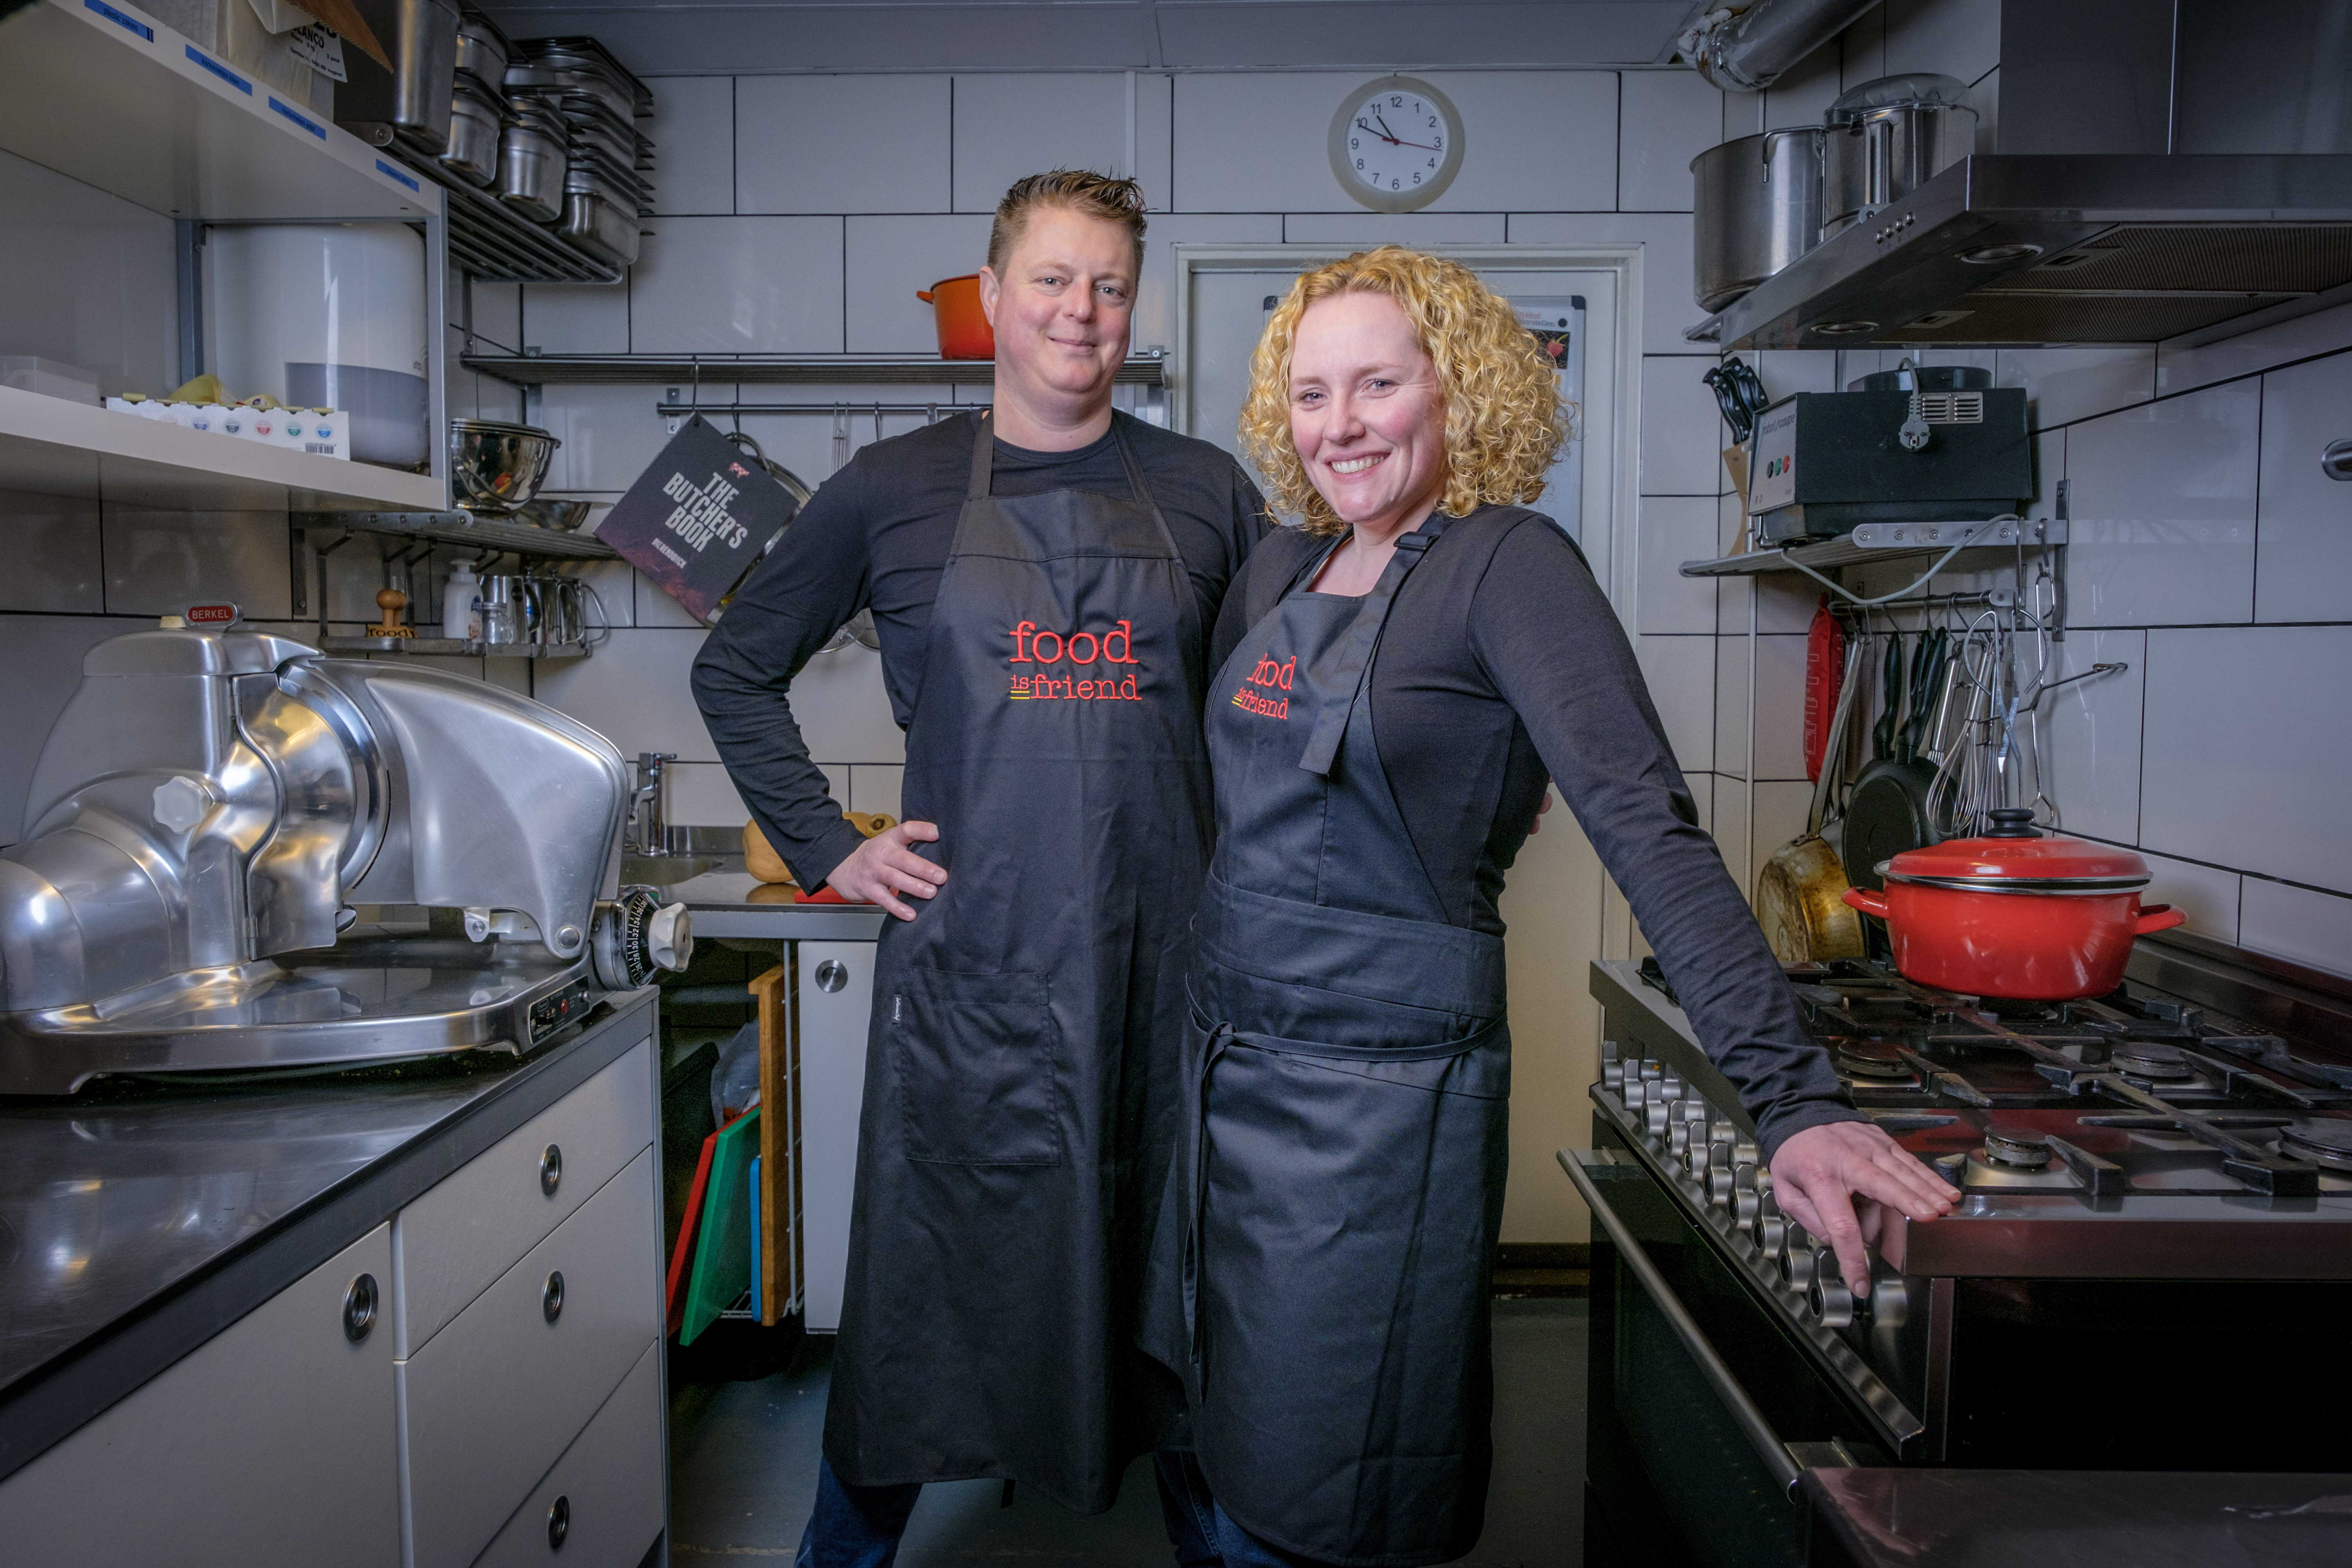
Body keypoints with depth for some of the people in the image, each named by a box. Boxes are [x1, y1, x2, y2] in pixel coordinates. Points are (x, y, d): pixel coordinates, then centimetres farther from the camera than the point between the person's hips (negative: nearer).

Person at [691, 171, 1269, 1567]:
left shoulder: (1206, 491, 8)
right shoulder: (894, 489, 5)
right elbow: (737, 671, 12)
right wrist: (825, 845, 2)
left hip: (1168, 961, 1)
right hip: (971, 963, -1)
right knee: (928, 1279, 8)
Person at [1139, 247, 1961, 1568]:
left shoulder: (1506, 565, -11)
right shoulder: (1285, 568, 9)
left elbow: (1650, 825, -22)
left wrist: (1795, 1094, -29)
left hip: (1383, 1089, -7)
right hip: (1225, 1065, 7)